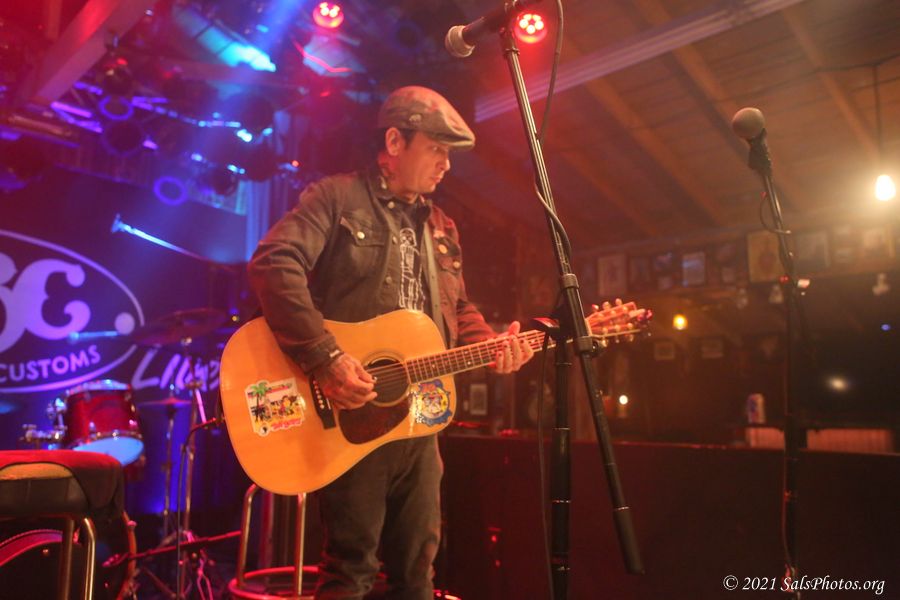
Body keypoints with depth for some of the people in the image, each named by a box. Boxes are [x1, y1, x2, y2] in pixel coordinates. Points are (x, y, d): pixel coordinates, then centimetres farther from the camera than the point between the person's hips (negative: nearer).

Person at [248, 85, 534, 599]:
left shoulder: (442, 228, 17)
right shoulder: (337, 197, -4)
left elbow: (460, 310, 21)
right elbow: (274, 262, -19)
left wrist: (489, 346, 0)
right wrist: (325, 358, -27)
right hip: (351, 413, -6)